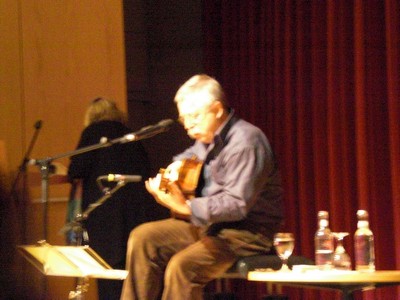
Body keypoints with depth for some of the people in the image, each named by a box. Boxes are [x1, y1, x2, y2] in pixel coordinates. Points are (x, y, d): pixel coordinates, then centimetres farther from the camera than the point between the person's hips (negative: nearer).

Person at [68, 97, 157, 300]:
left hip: (106, 208, -6)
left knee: (109, 262, -6)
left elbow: (78, 170, -7)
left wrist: (73, 176, 14)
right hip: (138, 206, 6)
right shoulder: (130, 136, 20)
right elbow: (146, 171, 17)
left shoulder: (94, 132, 3)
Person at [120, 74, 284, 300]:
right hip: (209, 224, 10)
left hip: (247, 233, -10)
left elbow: (238, 205, -28)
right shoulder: (209, 137, 9)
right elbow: (191, 155, 34)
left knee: (182, 266, -30)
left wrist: (185, 207, -35)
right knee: (143, 238, -2)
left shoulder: (245, 143, -21)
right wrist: (179, 164, 9)